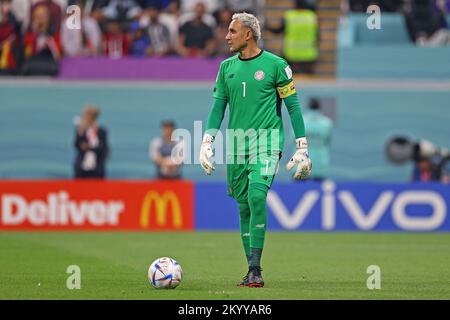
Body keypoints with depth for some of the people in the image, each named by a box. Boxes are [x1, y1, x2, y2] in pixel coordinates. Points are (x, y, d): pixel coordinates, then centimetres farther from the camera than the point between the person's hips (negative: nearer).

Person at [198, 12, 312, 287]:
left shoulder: (275, 65, -1)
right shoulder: (227, 67, 12)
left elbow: (293, 106, 2)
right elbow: (218, 107, 15)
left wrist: (302, 147, -2)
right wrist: (207, 141, 2)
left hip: (266, 142, -5)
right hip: (236, 147, 5)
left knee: (257, 196, -22)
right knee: (244, 207, 6)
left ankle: (256, 269, -20)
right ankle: (252, 271, 13)